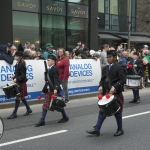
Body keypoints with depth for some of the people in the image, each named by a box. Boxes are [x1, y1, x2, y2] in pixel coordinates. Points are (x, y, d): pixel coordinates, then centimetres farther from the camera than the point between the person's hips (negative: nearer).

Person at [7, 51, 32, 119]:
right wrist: (14, 77, 5)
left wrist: (17, 79, -27)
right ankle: (28, 109, 30)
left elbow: (23, 75, -19)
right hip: (18, 83, 9)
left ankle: (14, 113, 2)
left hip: (21, 83, -9)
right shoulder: (17, 64, 10)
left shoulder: (21, 65, -17)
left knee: (18, 97, -4)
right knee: (22, 97, 17)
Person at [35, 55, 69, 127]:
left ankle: (65, 117, 21)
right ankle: (42, 121, 9)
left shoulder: (55, 69, -13)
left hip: (54, 90, -9)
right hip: (49, 90, 9)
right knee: (45, 105, 6)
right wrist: (44, 90, 19)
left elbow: (56, 80, -24)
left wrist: (56, 88, -36)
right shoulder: (49, 69, 13)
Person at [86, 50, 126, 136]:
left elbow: (123, 80, -15)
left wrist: (114, 87, -25)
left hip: (116, 93, -6)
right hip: (106, 93, 6)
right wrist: (101, 86, -4)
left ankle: (120, 129, 23)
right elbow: (103, 79, 16)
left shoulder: (120, 67, -9)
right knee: (102, 110, 6)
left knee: (117, 111, 6)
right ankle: (97, 129, 9)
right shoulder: (105, 68, 12)